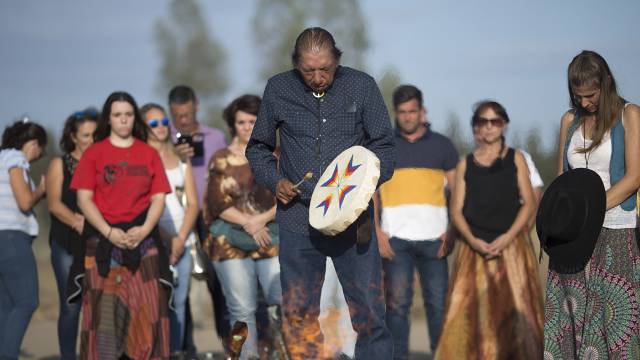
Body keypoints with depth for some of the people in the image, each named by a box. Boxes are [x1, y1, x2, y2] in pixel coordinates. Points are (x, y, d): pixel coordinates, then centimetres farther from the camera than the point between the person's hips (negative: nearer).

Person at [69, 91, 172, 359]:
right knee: (104, 308, -3)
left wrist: (144, 230, -12)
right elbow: (84, 199, -1)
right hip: (103, 239, -1)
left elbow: (158, 198, 5)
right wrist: (109, 232, -13)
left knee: (147, 307, -2)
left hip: (143, 238, 1)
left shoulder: (149, 154, 10)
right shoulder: (94, 153, 5)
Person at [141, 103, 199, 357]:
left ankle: (176, 351, 5)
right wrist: (165, 237, -10)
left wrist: (180, 238, -3)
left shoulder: (181, 159, 17)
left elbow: (193, 203, 11)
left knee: (179, 301, 0)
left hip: (182, 241, 4)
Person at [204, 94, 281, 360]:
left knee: (286, 299, -11)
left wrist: (263, 219, -13)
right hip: (231, 243, -1)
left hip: (272, 240, 1)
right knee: (243, 310, -2)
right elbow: (217, 202, -1)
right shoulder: (221, 159, 8)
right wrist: (249, 223, -11)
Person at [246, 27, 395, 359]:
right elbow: (257, 148, 14)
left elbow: (384, 148, 3)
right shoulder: (278, 90, 3)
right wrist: (274, 180, -4)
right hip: (297, 219, 1)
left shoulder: (362, 87, 0)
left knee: (369, 313, 0)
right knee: (299, 315, 6)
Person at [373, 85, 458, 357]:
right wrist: (377, 231, -5)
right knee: (397, 303, -2)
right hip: (395, 238, 0)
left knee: (438, 302, 0)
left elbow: (456, 192, 8)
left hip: (433, 238, 0)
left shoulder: (442, 145, 10)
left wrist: (451, 231, -3)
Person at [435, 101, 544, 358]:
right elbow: (456, 210, 6)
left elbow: (528, 202, 3)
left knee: (515, 308, -7)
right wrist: (472, 240, -11)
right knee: (471, 311, -6)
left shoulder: (515, 159, 9)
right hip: (475, 248, 1)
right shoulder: (466, 164, 11)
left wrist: (508, 237, -11)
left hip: (510, 245, -1)